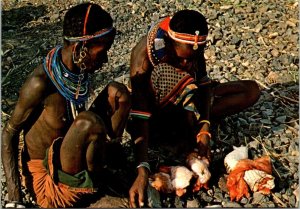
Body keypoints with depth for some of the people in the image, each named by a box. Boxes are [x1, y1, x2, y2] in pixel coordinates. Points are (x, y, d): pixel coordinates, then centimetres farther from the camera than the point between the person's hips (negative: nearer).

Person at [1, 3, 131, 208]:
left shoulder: (79, 68, -5)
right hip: (46, 175, -7)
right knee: (88, 122, -34)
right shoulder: (41, 83, -26)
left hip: (72, 159, 7)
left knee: (117, 92, -5)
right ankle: (94, 181, -6)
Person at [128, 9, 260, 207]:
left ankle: (189, 124, -14)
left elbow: (204, 83, -18)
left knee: (252, 90, -11)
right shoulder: (143, 55, -36)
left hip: (185, 102, 5)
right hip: (156, 108, -4)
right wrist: (143, 170, -49)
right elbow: (140, 116, -41)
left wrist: (204, 132, -31)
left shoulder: (193, 46, -22)